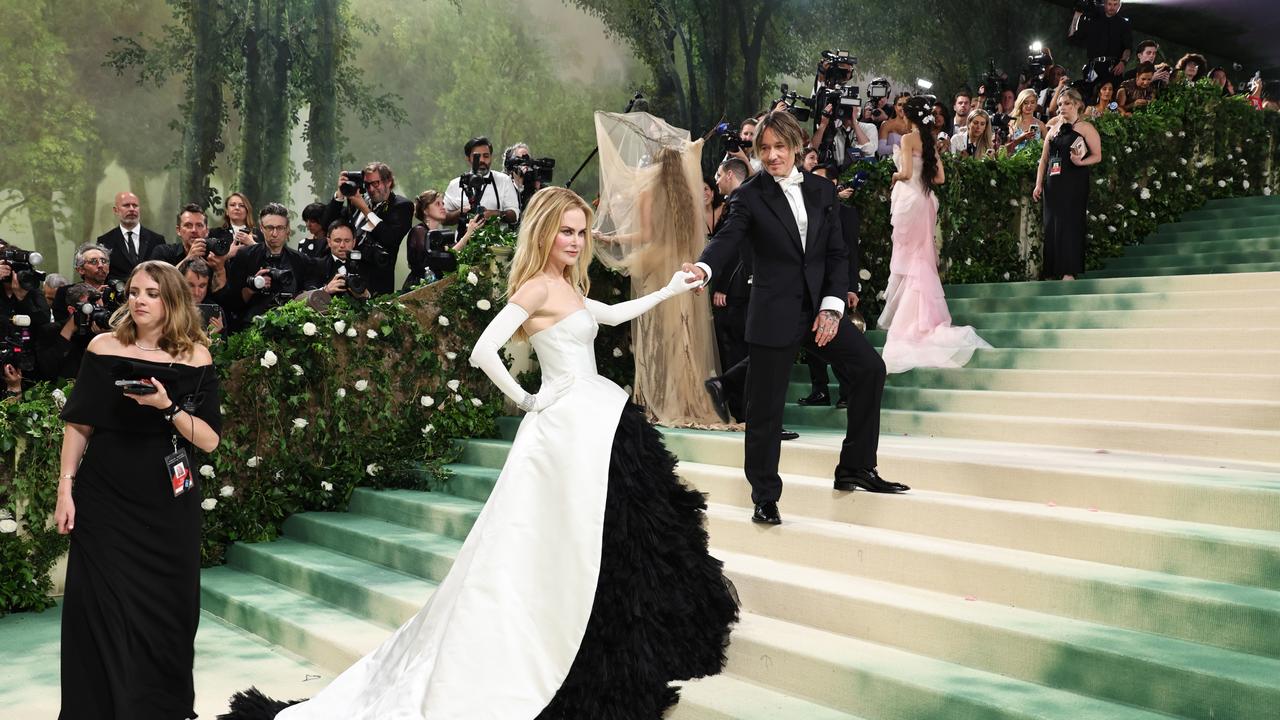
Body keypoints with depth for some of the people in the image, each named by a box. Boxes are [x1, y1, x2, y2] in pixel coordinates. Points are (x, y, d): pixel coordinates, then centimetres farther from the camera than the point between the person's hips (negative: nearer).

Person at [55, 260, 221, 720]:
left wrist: (168, 407, -20)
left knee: (167, 610, 6)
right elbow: (79, 424, 3)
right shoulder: (104, 347, 0)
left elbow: (209, 440, -5)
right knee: (103, 608, 2)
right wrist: (66, 488, -2)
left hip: (169, 505, 0)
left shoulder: (195, 357, -2)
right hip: (105, 501, 0)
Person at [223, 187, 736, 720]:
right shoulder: (537, 286, -12)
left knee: (602, 544, 12)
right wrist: (524, 400, -10)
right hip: (569, 424, -9)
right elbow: (484, 351, -20)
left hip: (598, 421, 9)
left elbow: (612, 314, 31)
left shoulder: (566, 287, 15)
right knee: (573, 545, -5)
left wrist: (667, 292, 29)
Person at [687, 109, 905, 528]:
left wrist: (832, 306, -5)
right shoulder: (750, 196, -3)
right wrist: (705, 267, -41)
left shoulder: (822, 190, 9)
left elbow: (837, 253, 7)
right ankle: (765, 498, 12)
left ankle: (856, 469, 13)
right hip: (774, 315, -4)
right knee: (766, 408, -1)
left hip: (819, 309, 4)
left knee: (870, 368, -1)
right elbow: (729, 239, -18)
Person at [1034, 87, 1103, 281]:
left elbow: (1097, 156, -3)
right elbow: (1044, 159, 17)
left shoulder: (1085, 128, 1)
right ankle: (1052, 271, 8)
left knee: (1069, 224, -10)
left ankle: (1069, 272, -10)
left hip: (1074, 183, -6)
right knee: (1051, 225, 3)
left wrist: (1080, 162, -22)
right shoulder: (1054, 128, 18)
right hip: (1053, 183, 6)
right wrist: (1038, 184, 8)